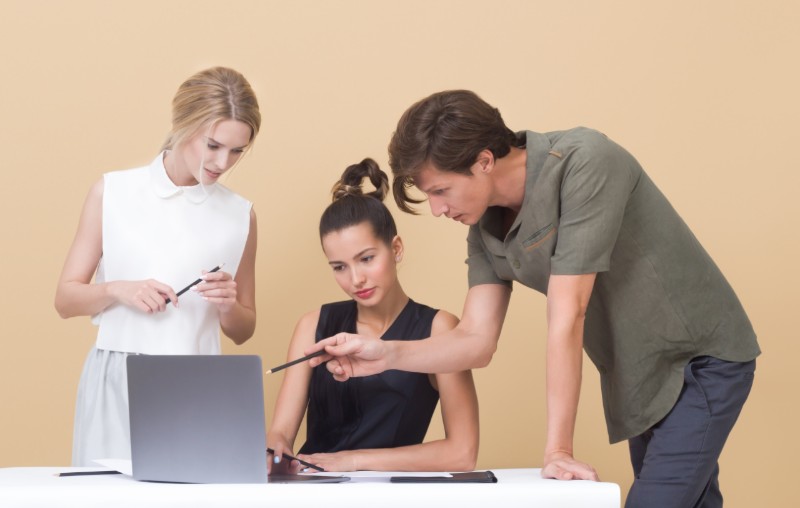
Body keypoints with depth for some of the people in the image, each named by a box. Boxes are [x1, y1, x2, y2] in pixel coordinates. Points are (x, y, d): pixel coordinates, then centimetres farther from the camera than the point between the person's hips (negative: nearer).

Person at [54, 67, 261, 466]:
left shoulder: (239, 215, 8)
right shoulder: (112, 193, 4)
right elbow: (65, 299, 5)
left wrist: (228, 305, -5)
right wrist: (116, 290, -13)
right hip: (115, 385, -1)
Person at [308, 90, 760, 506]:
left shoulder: (584, 162, -26)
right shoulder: (486, 229, -2)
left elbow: (566, 317, -27)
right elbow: (477, 341, -1)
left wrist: (557, 449, -26)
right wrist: (388, 355, -18)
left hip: (702, 358, -7)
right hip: (641, 377, 7)